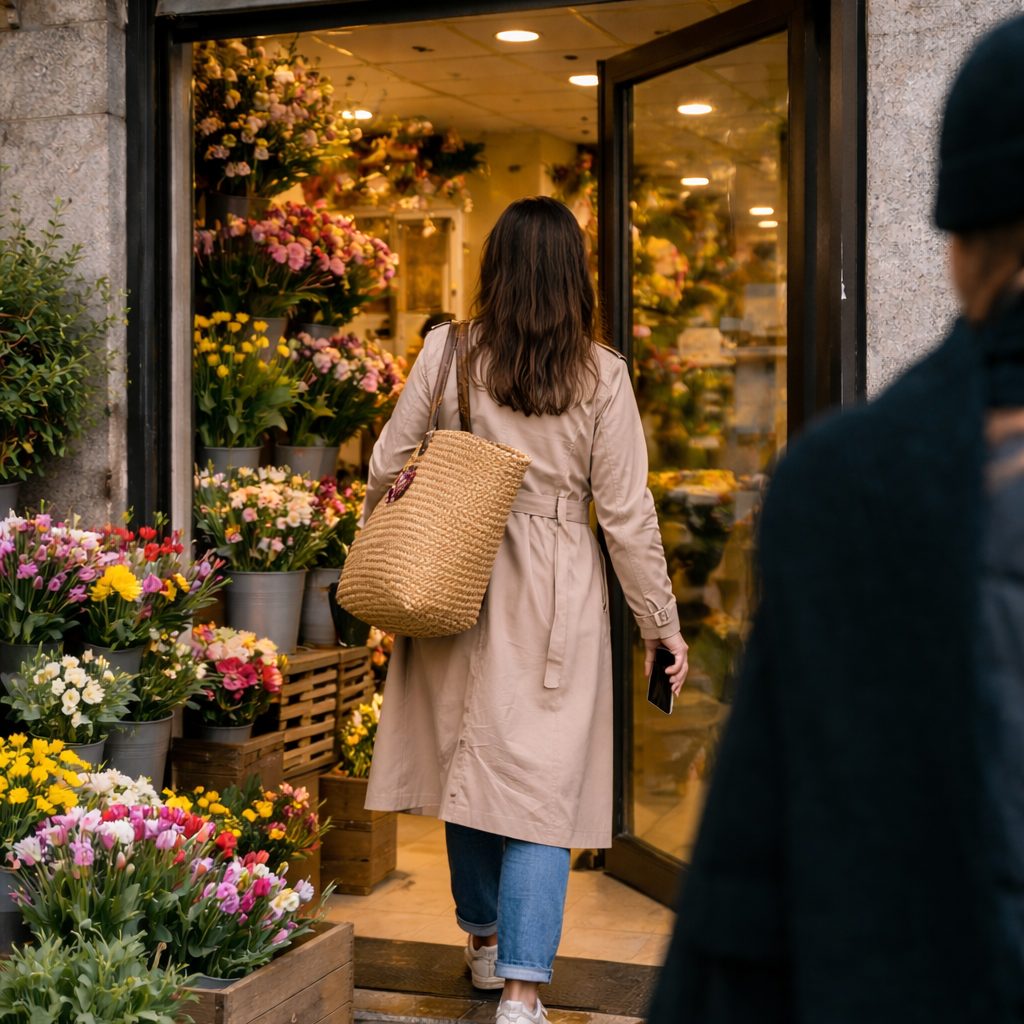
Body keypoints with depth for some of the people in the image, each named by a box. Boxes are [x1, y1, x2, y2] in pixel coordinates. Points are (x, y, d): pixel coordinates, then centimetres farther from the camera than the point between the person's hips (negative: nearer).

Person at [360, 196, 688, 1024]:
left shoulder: (450, 353, -2)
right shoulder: (601, 375, -6)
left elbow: (388, 469, 3)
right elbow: (627, 514, -4)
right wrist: (663, 625, 5)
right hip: (556, 605, -2)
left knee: (469, 762, 17)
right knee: (542, 785, 1)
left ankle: (485, 938, 36)